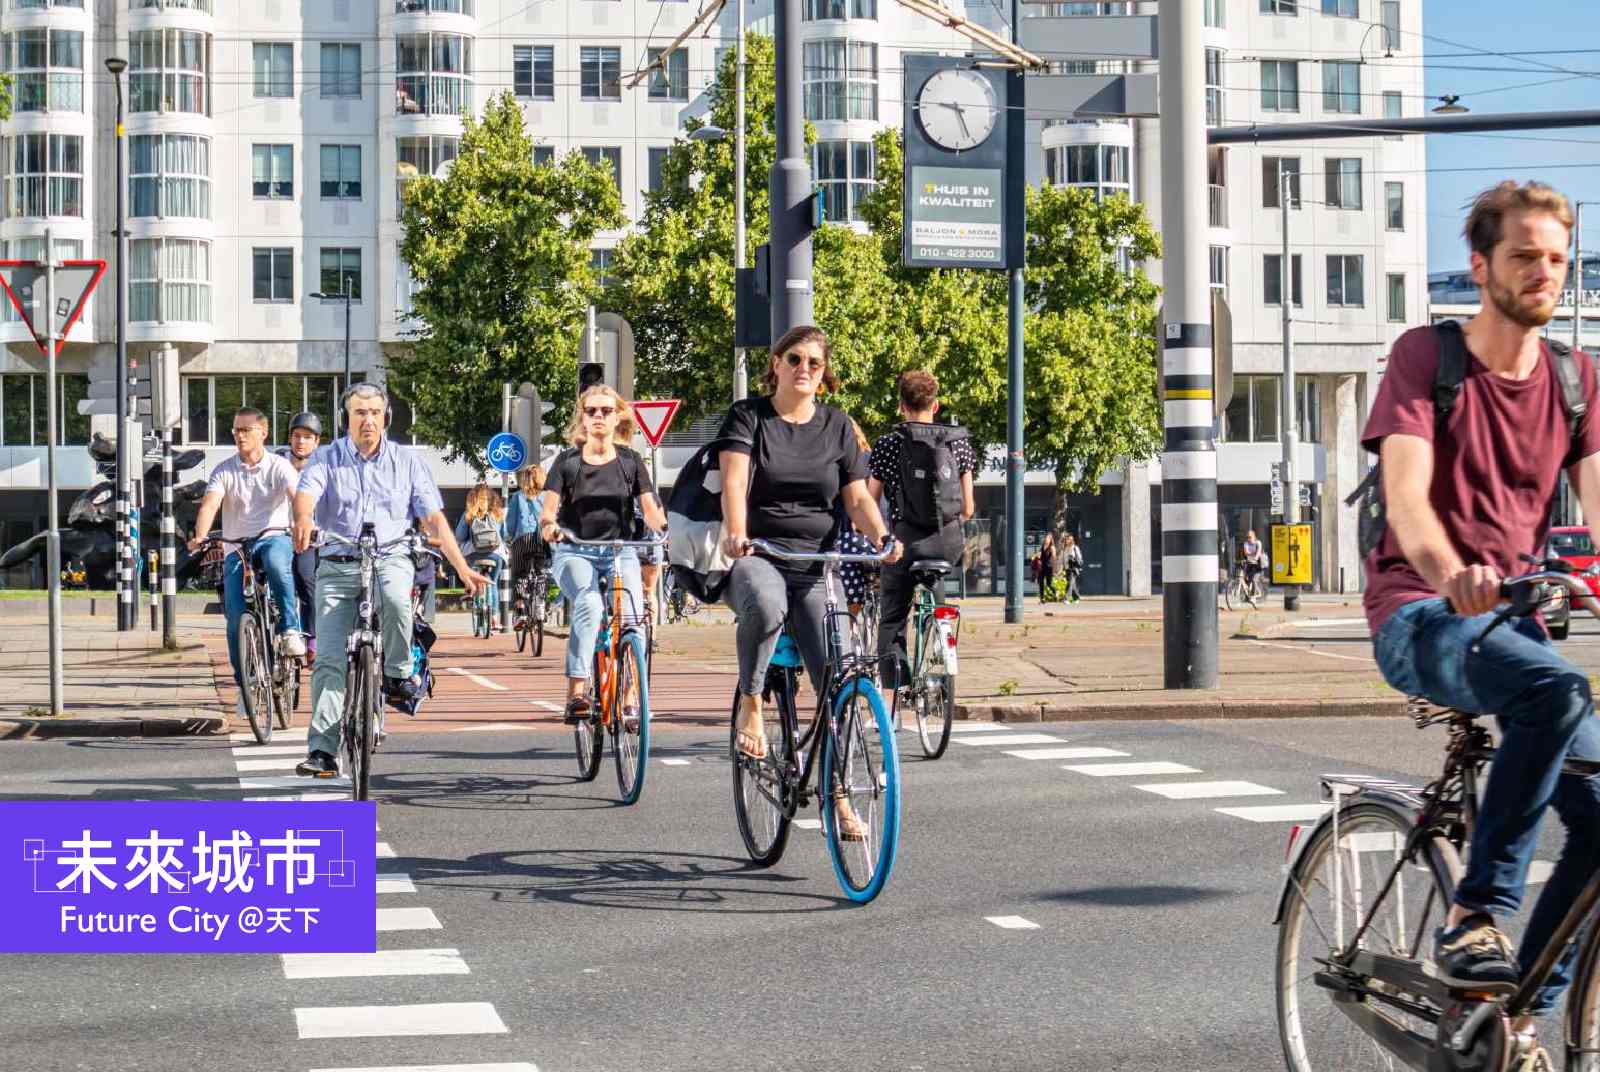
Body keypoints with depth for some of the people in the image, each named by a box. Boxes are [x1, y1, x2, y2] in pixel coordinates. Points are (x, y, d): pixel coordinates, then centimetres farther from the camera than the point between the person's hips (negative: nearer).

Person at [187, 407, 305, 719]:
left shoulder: (279, 466, 0)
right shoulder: (225, 470, 3)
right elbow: (209, 505, -13)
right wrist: (199, 536, -33)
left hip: (274, 538, -2)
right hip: (237, 547, 2)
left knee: (276, 562, -40)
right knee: (236, 617, -9)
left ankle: (290, 630, -30)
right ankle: (245, 683, 6)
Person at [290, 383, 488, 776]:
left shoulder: (407, 461, 8)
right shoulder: (326, 459, 6)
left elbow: (434, 518, 5)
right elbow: (305, 494, -14)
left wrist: (462, 568, -6)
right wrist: (304, 520, -39)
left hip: (390, 561, 0)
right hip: (338, 567, 1)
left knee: (395, 599, -37)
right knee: (329, 659, -8)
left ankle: (398, 676, -12)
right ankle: (322, 751, -6)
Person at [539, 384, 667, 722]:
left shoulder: (630, 461, 10)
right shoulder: (568, 461, 6)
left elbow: (650, 508, 2)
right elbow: (549, 507, -2)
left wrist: (665, 527, -21)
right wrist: (548, 523, -26)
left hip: (620, 552, 2)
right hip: (574, 552, -2)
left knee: (631, 616, -24)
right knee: (589, 605, -32)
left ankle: (629, 699, -12)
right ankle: (575, 694, -35)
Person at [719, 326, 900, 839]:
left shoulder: (836, 425, 11)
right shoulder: (748, 416, 1)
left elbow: (858, 496, 8)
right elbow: (734, 480, -15)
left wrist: (882, 536, -14)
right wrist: (735, 533, -34)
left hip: (815, 564, 3)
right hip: (756, 556, -3)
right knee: (766, 605, -40)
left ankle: (838, 797, 3)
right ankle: (750, 707, -15)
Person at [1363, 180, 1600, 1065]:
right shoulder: (1425, 357, -6)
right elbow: (1407, 494, -20)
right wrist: (1449, 575, -43)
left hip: (1511, 617, 6)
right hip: (1420, 616, -6)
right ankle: (1475, 917, -28)